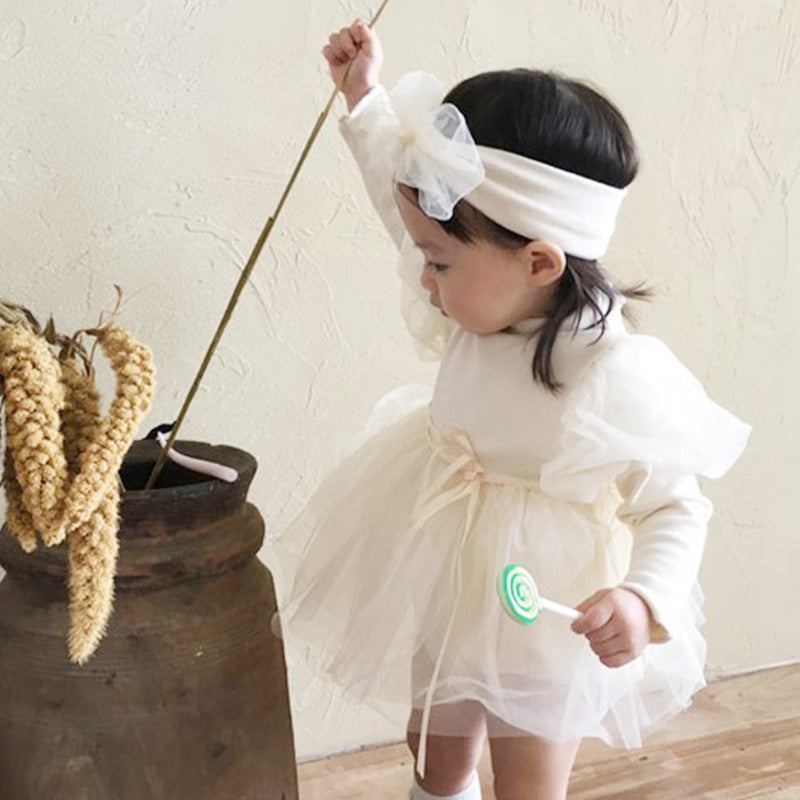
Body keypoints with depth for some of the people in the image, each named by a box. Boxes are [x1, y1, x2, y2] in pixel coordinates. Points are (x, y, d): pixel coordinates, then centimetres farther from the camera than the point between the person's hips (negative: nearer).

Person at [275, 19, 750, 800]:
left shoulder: (618, 377, -32)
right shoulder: (493, 299, -12)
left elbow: (676, 509, -22)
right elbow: (411, 202, 6)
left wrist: (644, 599, -41)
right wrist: (364, 101, 6)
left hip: (540, 621, -6)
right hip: (444, 590, 6)